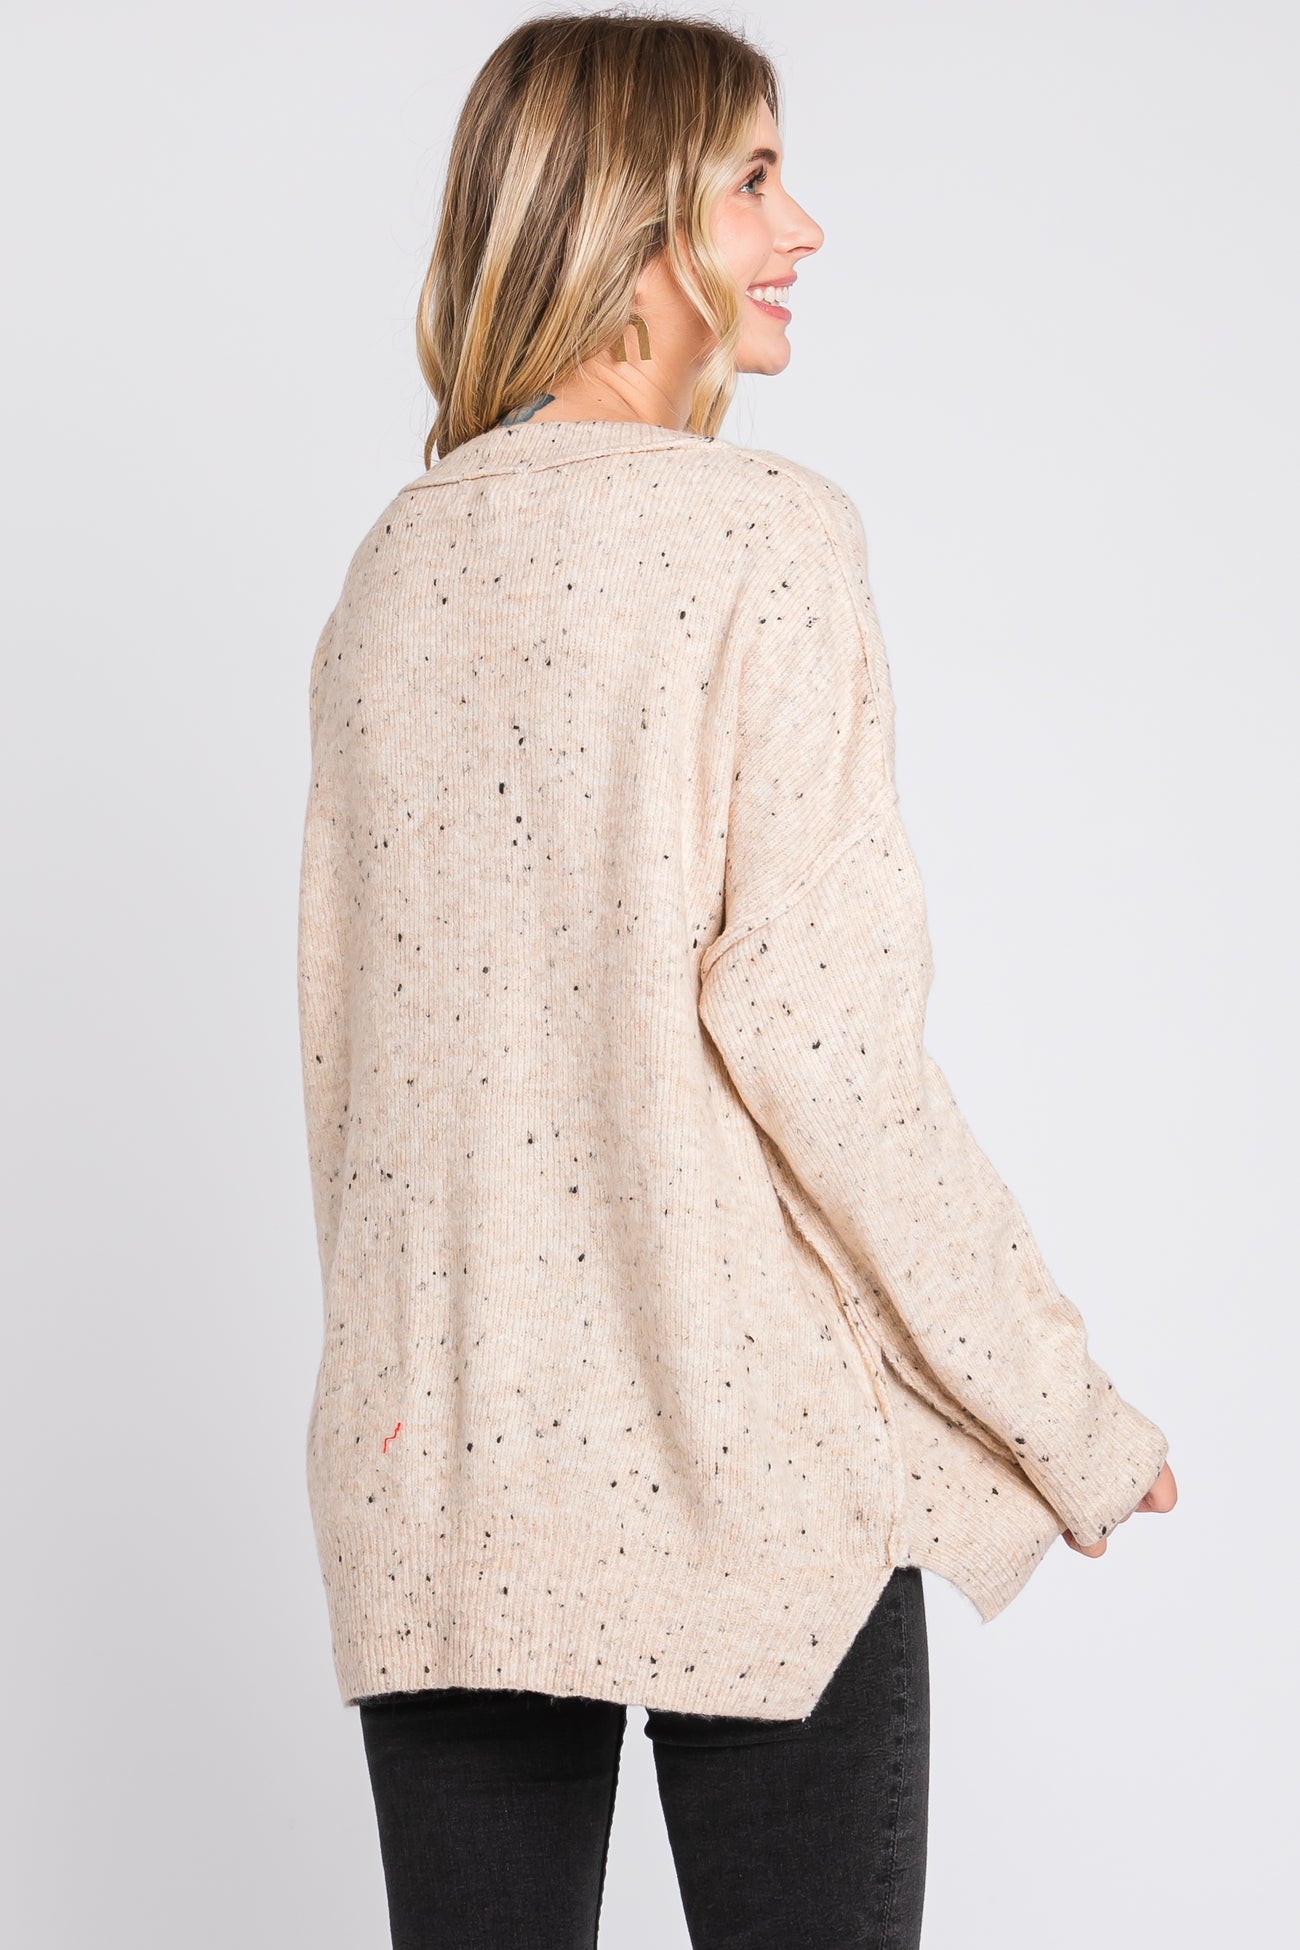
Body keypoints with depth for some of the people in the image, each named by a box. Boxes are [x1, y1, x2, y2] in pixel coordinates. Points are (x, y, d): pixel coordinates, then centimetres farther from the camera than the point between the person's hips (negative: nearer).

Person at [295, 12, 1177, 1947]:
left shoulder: (399, 556, 9)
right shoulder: (765, 528, -9)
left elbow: (345, 1014, 12)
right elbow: (803, 1009, -16)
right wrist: (1072, 1420, -9)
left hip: (441, 1453, 6)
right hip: (748, 1444, -5)